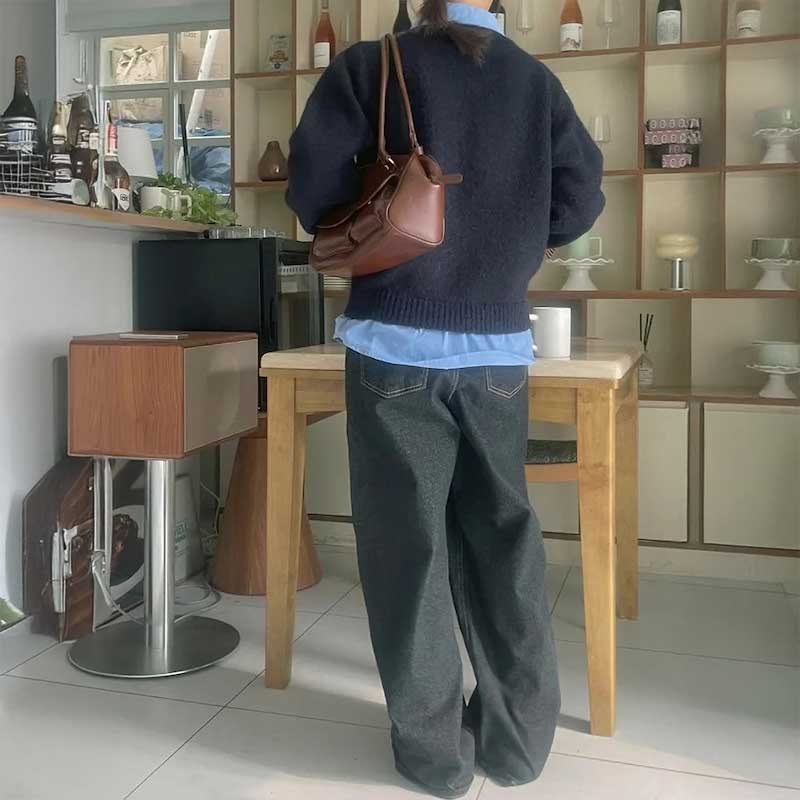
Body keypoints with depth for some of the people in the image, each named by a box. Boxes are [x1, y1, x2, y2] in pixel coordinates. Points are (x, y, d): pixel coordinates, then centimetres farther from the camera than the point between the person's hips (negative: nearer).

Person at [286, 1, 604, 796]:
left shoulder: (368, 65, 1)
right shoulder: (536, 80, 9)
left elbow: (313, 183, -5)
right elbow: (580, 196, 6)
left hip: (397, 341, -2)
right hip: (499, 345, 3)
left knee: (408, 537, 6)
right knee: (501, 534, 13)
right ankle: (518, 735, 23)